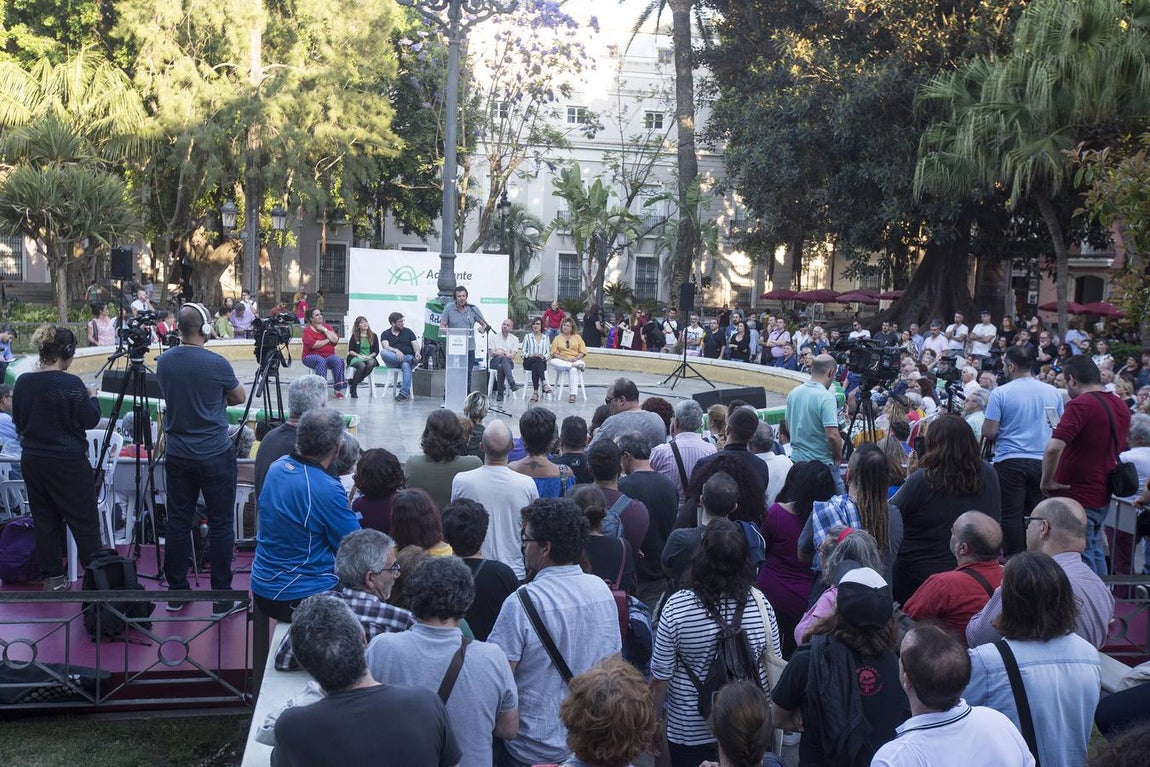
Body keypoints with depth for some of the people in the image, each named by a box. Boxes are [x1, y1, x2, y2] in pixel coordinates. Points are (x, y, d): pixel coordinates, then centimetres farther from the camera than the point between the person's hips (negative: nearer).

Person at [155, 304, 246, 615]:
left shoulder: (164, 362, 1)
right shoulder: (216, 364, -14)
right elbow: (240, 398, 3)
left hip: (178, 455, 5)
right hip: (215, 456, -5)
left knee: (178, 522, 11)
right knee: (220, 525, 2)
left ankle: (176, 591, 19)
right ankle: (222, 597, 7)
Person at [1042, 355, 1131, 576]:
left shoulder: (1081, 405, -19)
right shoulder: (1121, 407, 9)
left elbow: (1054, 447, -30)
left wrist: (1047, 481, -17)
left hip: (1077, 497, -9)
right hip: (1102, 496, 9)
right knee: (1094, 554, 21)